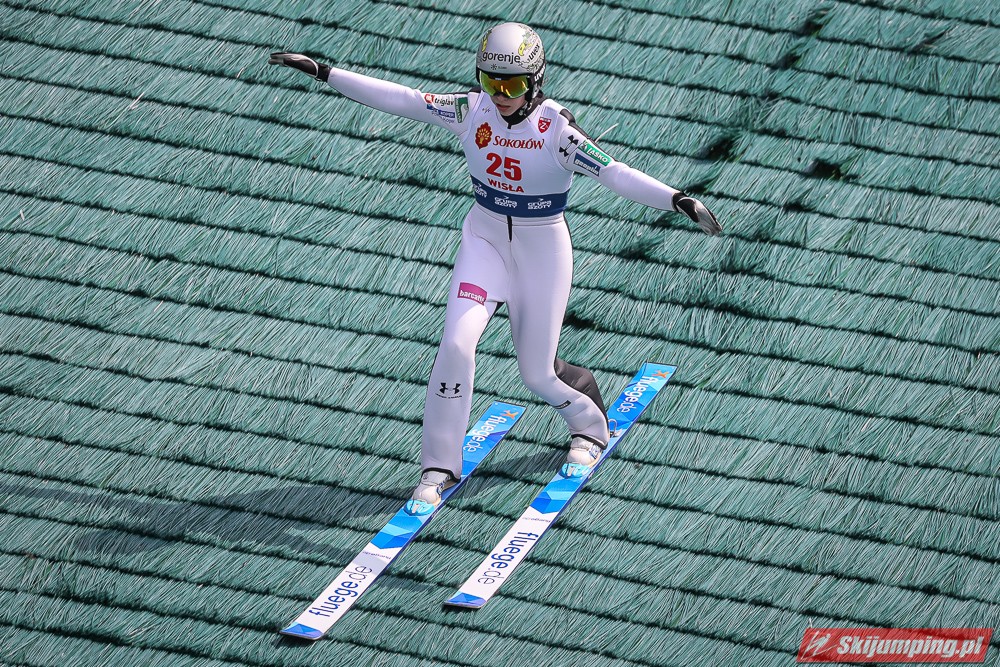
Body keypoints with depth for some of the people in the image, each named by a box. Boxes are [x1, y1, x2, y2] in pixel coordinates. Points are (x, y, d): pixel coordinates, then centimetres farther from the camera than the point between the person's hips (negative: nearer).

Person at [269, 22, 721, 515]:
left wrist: (677, 200, -43)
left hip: (543, 248, -3)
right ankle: (440, 465, -3)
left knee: (537, 374, 6)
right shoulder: (471, 111, -11)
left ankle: (589, 423, 41)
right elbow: (399, 99, -9)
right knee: (456, 341, -17)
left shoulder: (556, 128, -21)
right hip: (485, 239, 3)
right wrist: (323, 73, -12)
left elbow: (615, 174, -29)